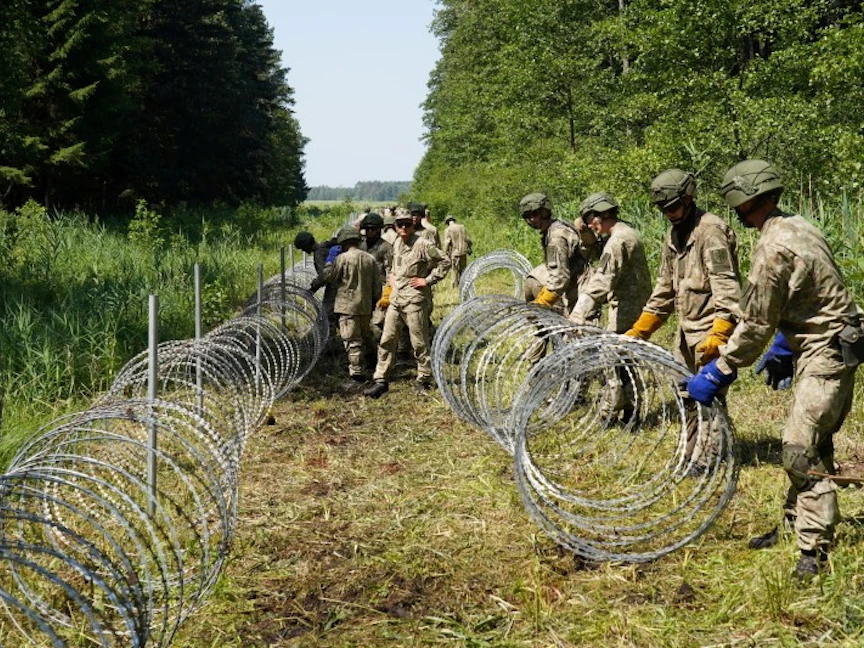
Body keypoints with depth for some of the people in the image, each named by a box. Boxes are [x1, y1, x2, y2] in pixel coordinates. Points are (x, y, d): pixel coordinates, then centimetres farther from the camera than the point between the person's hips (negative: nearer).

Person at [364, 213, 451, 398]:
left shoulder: (422, 245, -12)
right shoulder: (397, 244, 12)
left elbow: (444, 262, -12)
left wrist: (428, 280, -13)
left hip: (414, 300, -7)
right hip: (395, 299, 7)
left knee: (419, 343, 2)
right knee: (387, 340, 4)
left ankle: (424, 379, 15)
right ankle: (381, 380, 8)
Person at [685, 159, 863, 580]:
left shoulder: (772, 249, -21)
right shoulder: (796, 226, 10)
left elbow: (755, 324, -17)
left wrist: (716, 375, -9)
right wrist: (782, 351, 25)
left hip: (825, 354, -11)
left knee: (801, 449, -11)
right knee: (809, 444, 17)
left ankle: (815, 555, -8)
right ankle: (795, 526, 29)